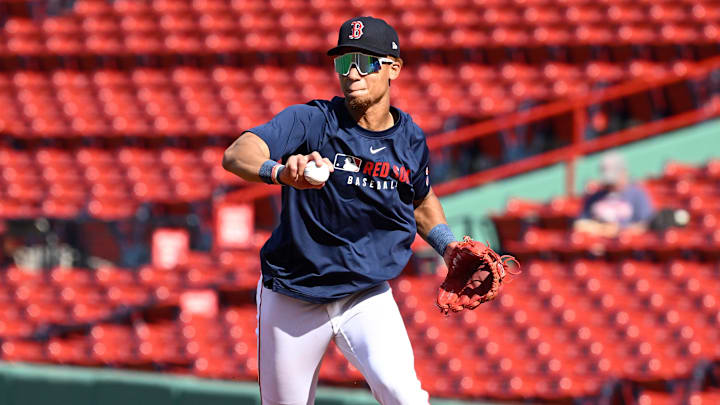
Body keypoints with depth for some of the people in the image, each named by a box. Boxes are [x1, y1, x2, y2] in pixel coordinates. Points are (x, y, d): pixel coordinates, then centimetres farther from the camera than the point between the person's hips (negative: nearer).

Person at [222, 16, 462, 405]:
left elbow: (422, 201, 21)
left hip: (368, 297, 1)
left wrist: (448, 247, 2)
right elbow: (236, 154, -31)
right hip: (292, 299, -1)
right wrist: (280, 171, -53)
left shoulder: (410, 140, -1)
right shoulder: (312, 121, -14)